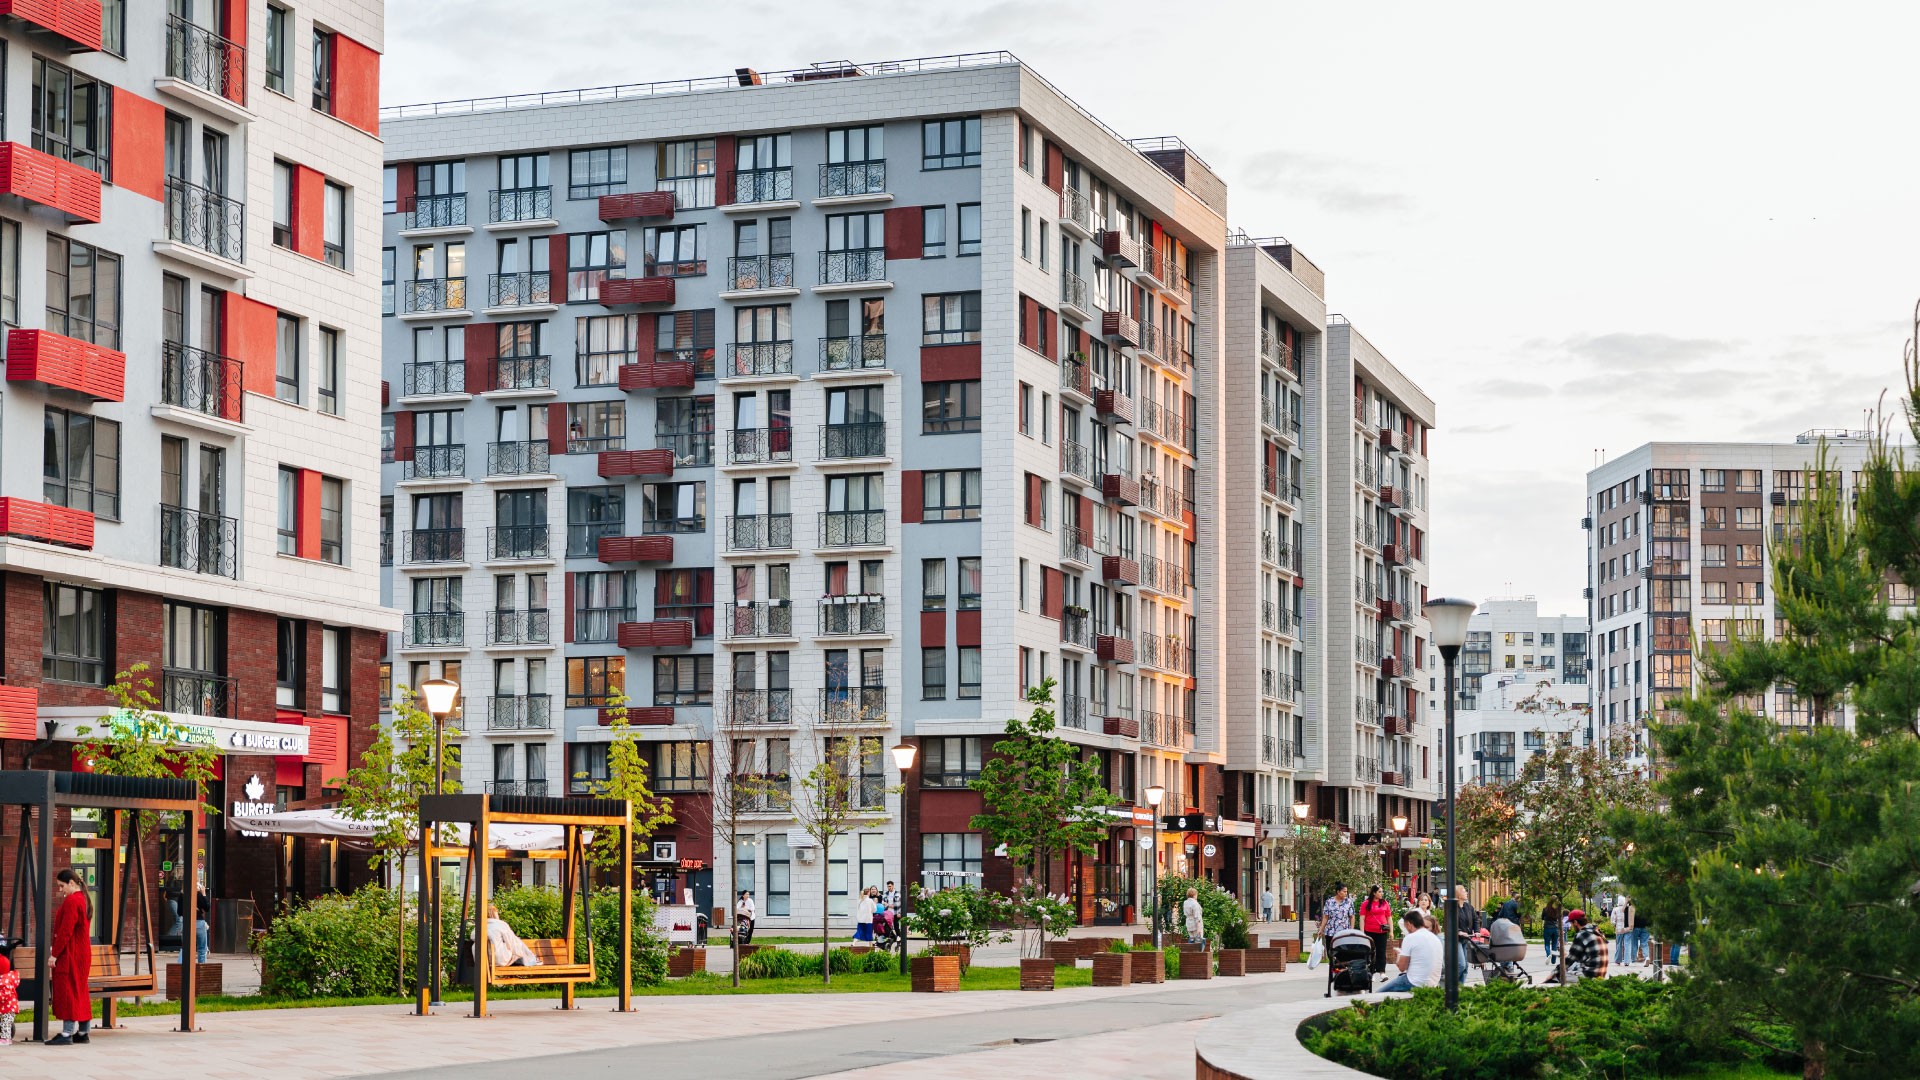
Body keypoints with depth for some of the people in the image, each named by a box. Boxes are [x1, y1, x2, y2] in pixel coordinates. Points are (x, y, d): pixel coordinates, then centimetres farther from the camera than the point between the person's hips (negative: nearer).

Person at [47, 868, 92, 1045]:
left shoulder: (71, 901, -16)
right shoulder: (82, 899, 14)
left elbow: (65, 931, -20)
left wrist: (55, 954, -18)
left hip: (70, 955, -10)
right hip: (83, 954, 10)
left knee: (67, 991, -9)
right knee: (80, 992, 13)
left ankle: (67, 1033, -11)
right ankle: (84, 1032, 16)